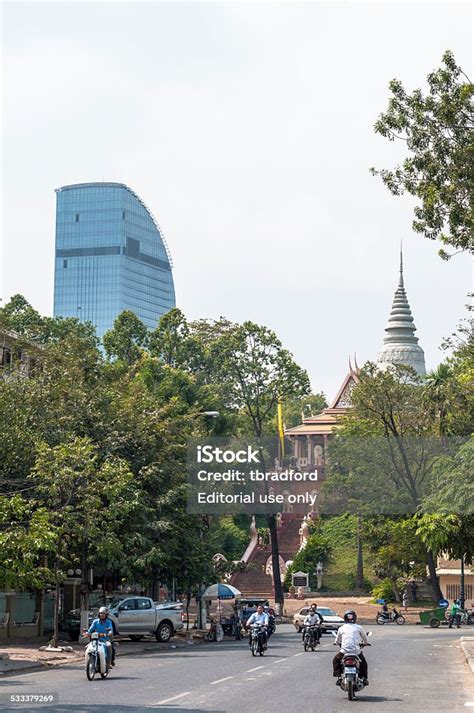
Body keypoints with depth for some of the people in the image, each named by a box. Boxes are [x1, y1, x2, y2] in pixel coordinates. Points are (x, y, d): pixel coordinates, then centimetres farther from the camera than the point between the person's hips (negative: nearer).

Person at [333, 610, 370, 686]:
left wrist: (337, 642, 44)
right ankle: (364, 678, 16)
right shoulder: (358, 627, 8)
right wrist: (365, 643, 44)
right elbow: (365, 638, 21)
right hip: (357, 651, 1)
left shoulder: (341, 628, 9)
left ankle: (339, 677, 12)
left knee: (336, 660, 25)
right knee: (363, 663, 28)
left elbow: (337, 641, 20)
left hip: (344, 651, -1)